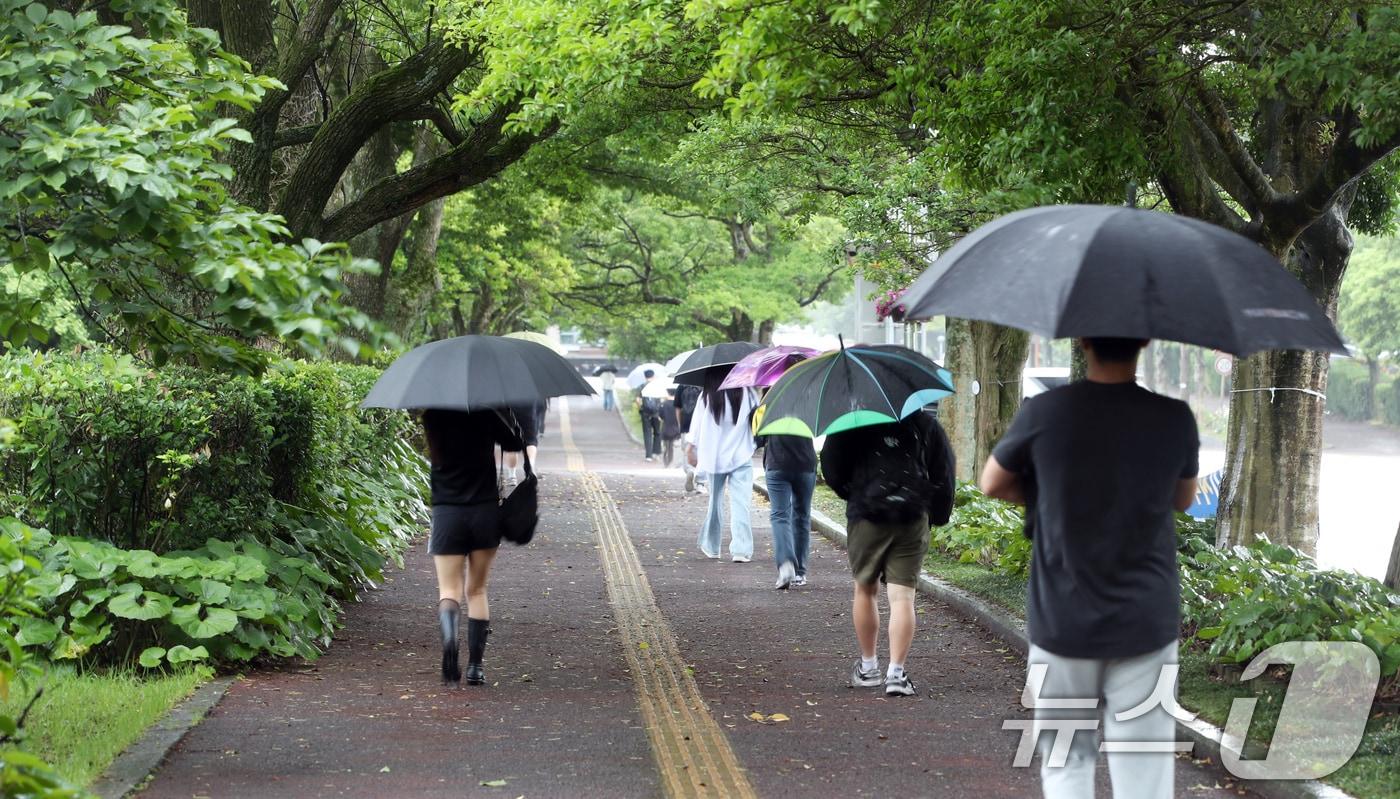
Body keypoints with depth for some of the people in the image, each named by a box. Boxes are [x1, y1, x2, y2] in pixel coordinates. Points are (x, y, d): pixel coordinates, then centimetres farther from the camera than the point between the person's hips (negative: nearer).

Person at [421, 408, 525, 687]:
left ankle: (449, 637, -31)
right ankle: (475, 666, 11)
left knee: (449, 590, 2)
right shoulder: (486, 414, -5)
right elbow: (514, 442, 8)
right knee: (477, 590, 13)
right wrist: (506, 412, 15)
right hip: (486, 511, 1)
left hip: (446, 513, -1)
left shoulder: (432, 417, -4)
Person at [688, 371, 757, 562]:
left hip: (714, 458, 2)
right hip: (741, 456, -2)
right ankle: (741, 549, -16)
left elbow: (697, 423, 0)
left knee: (715, 500, 17)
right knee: (740, 502, -5)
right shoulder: (746, 393, -5)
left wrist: (692, 447, 12)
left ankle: (711, 546, 27)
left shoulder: (706, 396, -5)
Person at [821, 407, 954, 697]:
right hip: (913, 519, 0)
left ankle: (868, 667, 25)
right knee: (902, 595, -1)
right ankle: (896, 673, -10)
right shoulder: (925, 424, 9)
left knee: (864, 590, 17)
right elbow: (944, 472, 9)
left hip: (866, 515, 0)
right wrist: (938, 515, 18)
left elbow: (831, 467, 4)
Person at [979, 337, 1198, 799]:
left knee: (1066, 761, 13)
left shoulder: (1044, 413, -10)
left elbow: (993, 484, 7)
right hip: (1148, 624, 0)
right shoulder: (1174, 419, -6)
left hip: (1062, 623, 0)